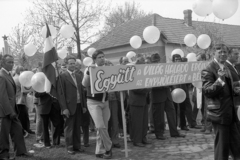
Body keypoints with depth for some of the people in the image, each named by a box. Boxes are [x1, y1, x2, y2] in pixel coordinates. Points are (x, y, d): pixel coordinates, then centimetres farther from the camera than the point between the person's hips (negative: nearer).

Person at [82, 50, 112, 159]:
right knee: (100, 127, -17)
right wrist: (88, 72, -31)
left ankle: (100, 151, 20)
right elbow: (84, 84, -18)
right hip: (93, 102, -4)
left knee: (104, 127, 7)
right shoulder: (89, 70, -5)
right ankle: (108, 147, 5)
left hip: (105, 102, 5)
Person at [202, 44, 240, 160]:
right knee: (222, 145, 1)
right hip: (219, 112, -9)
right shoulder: (208, 70, -14)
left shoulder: (226, 68, 14)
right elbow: (207, 92, -22)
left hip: (229, 112, 9)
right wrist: (220, 79, -32)